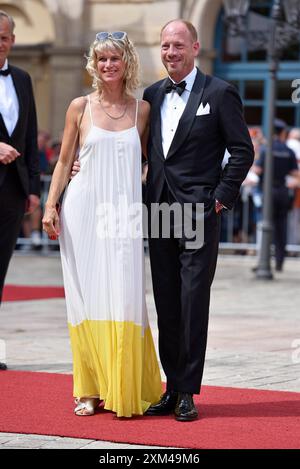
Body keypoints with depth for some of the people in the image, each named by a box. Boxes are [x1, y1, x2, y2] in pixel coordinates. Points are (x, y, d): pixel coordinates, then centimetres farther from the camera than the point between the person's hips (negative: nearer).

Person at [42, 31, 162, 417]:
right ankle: (90, 390, 8)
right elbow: (64, 162, 7)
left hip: (123, 216, 0)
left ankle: (125, 390, 3)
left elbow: (146, 162, 12)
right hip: (83, 212, 0)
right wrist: (50, 206, -1)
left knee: (123, 297, -5)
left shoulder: (142, 110, 7)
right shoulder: (80, 107, 4)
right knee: (86, 297, 1)